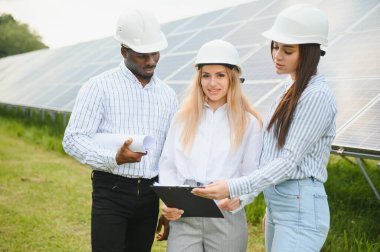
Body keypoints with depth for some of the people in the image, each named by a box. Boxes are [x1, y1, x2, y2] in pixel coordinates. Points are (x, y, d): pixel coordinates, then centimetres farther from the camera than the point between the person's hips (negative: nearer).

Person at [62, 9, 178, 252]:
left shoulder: (168, 95, 11)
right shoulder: (100, 87, -4)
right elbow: (73, 139, -10)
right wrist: (114, 158, -27)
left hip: (149, 194, 5)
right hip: (111, 192, -4)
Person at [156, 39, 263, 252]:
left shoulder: (249, 122, 4)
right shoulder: (183, 117, 13)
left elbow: (252, 176, 1)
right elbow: (168, 166, 11)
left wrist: (238, 199, -18)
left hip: (227, 218, -1)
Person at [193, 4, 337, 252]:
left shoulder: (318, 95, -14)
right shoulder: (292, 90, 12)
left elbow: (289, 160, -18)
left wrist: (233, 188, -25)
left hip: (300, 208, -8)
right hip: (276, 204, 8)